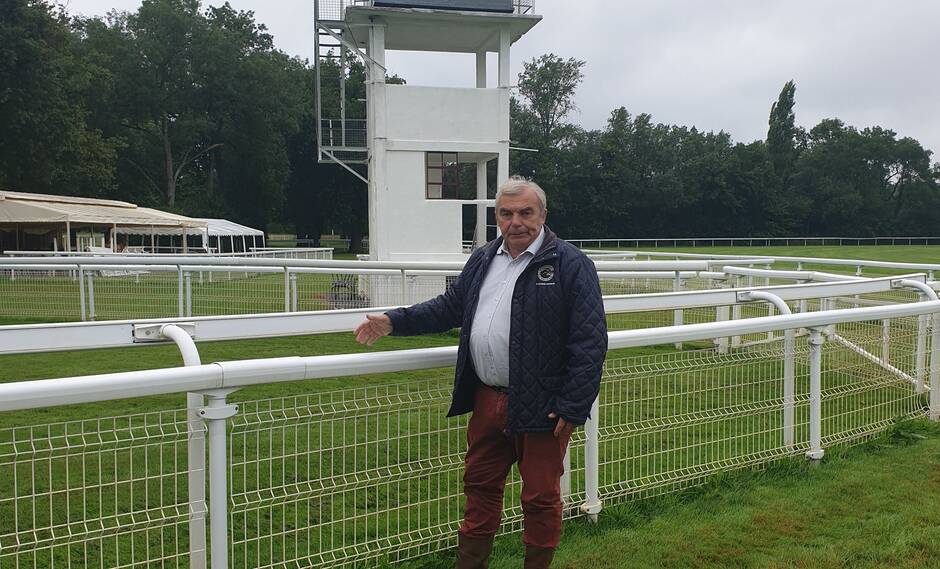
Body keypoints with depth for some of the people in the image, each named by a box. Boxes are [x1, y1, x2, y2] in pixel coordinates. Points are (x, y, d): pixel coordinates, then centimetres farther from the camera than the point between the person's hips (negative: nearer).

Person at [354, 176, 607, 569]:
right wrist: (395, 322, 11)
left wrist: (572, 407, -18)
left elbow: (589, 341, -14)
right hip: (487, 400, 7)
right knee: (480, 488, 18)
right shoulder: (483, 260, 11)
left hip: (541, 406, -6)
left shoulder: (570, 265, -11)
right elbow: (450, 307, 21)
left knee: (540, 498, 8)